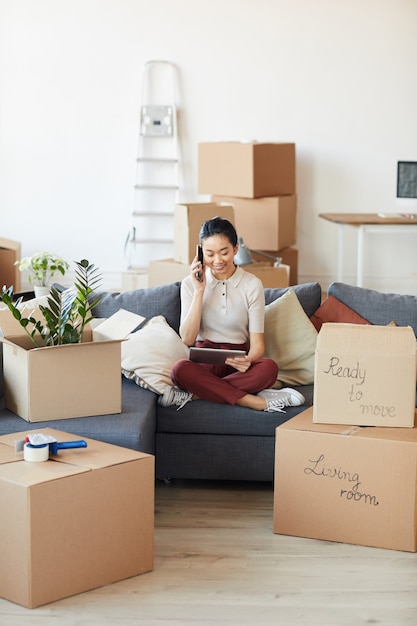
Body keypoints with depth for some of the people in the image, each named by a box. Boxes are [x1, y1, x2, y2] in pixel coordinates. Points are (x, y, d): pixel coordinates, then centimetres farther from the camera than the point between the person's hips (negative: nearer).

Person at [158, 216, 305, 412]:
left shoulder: (252, 284, 0)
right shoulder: (190, 284, 2)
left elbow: (257, 342, -4)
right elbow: (187, 338, -7)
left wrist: (248, 360, -27)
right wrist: (199, 291, -12)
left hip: (238, 362, 1)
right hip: (204, 362, 0)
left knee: (269, 367, -33)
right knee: (180, 369, -35)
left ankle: (195, 394, -27)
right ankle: (257, 401, -32)